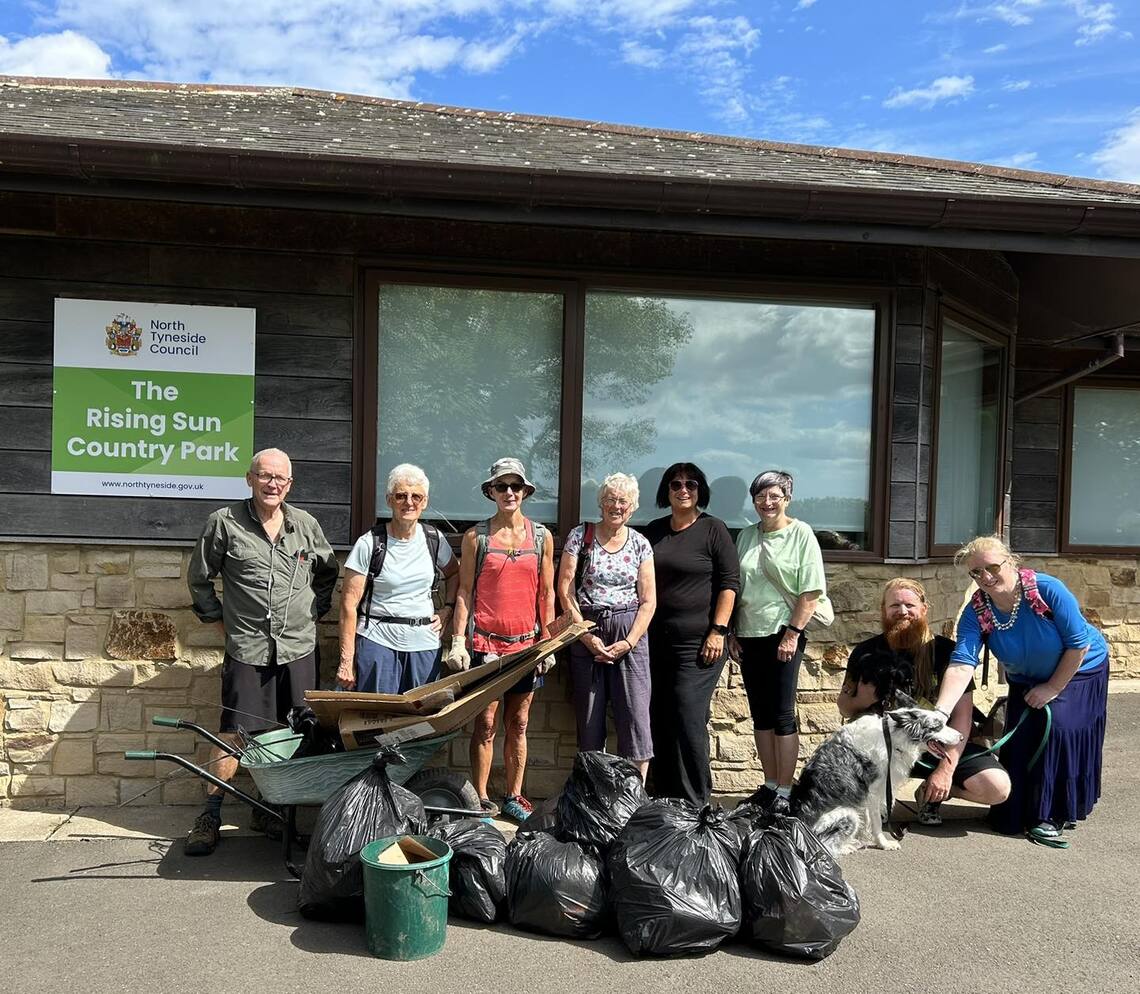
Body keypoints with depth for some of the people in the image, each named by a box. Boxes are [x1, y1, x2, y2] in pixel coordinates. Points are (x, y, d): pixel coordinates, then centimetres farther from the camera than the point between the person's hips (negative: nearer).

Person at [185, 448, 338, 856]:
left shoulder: (305, 524, 6)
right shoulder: (224, 522, -2)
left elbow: (329, 571, 20)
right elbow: (199, 579, 9)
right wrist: (219, 619, 5)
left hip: (298, 647, 3)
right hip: (247, 649, -3)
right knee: (232, 735, -1)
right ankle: (210, 816, 13)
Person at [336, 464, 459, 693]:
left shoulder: (434, 539, 5)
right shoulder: (369, 544, -7)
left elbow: (453, 574, 25)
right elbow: (349, 605, -7)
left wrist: (447, 609, 9)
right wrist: (347, 661, -9)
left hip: (425, 644, 3)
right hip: (377, 642, -3)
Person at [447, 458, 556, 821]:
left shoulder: (541, 536, 6)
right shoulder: (475, 537, 1)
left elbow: (547, 592, 9)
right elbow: (464, 592, 2)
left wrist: (548, 641, 4)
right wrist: (458, 641, -4)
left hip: (526, 643, 2)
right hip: (485, 642, -2)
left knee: (518, 725, 9)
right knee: (485, 725, 1)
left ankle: (513, 797, 21)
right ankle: (480, 800, 13)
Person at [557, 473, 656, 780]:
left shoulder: (640, 543, 5)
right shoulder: (580, 535, 1)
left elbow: (648, 600, 3)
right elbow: (565, 589, -3)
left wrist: (630, 641, -9)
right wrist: (586, 636, -8)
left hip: (629, 634, 0)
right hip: (585, 631, 0)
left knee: (635, 716, -5)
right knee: (589, 717, 5)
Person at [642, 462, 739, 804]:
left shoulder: (713, 529, -2)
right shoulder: (654, 530, 13)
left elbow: (729, 582, -5)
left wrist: (718, 631, -12)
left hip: (698, 641, -5)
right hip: (657, 640, 5)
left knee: (688, 719, -8)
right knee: (658, 719, 8)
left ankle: (695, 803, 4)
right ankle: (663, 798, 20)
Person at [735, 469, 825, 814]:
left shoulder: (801, 533, -3)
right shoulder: (746, 535, 11)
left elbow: (811, 591, -8)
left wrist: (792, 633, -14)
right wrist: (731, 632, 11)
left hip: (783, 635, -5)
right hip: (749, 635, 5)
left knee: (782, 714, -3)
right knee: (760, 714, 10)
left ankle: (784, 791, 7)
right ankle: (769, 785, 21)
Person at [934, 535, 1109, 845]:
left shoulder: (1046, 589, -31)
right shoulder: (975, 612, -23)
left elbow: (1079, 643, -23)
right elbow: (961, 665, -35)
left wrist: (1053, 688, -18)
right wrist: (940, 713, -49)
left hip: (1079, 671, -3)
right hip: (1027, 681, 3)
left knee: (1060, 730, -16)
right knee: (1022, 743, -1)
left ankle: (1053, 816, 0)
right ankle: (1015, 815, 19)